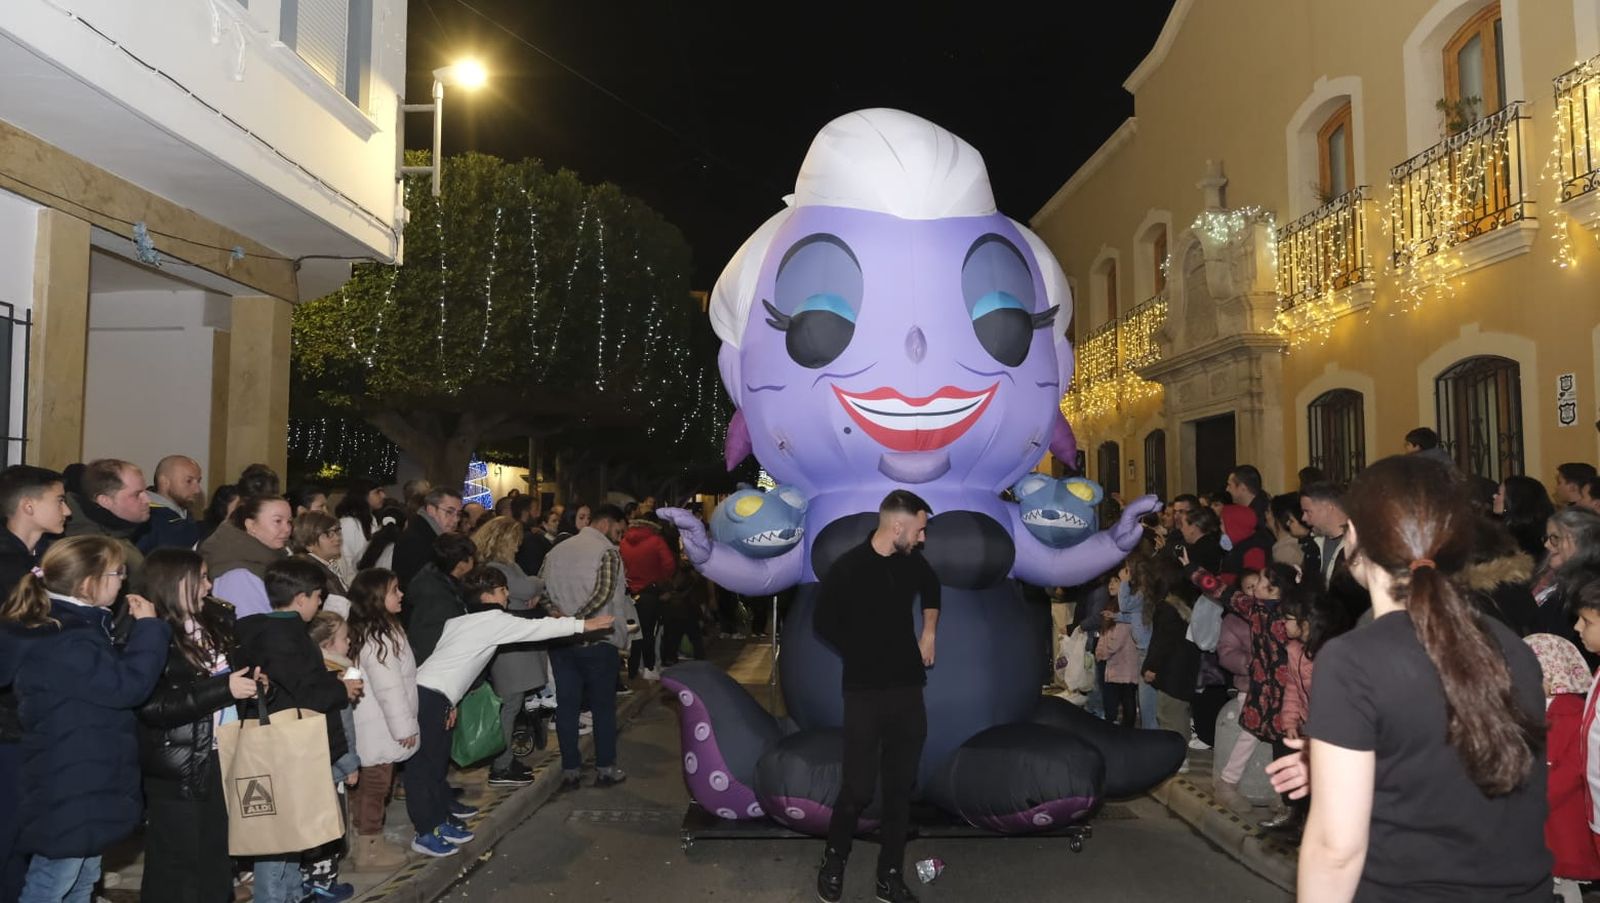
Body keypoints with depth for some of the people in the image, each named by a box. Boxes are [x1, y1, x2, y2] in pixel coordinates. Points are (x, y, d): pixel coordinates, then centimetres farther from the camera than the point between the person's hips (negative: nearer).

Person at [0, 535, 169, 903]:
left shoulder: (79, 626, 7)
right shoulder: (64, 644, -26)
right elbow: (128, 685, -29)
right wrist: (148, 627, -20)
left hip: (86, 785, 11)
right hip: (69, 793, -11)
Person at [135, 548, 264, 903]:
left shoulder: (215, 623, 7)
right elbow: (153, 705, -25)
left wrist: (251, 681, 2)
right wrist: (224, 688, -25)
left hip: (222, 759, 8)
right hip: (178, 770, -7)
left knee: (217, 863, 18)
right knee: (175, 866, 4)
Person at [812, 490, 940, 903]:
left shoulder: (913, 561, 2)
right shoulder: (847, 569, -13)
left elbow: (931, 588, 26)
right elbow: (824, 623, -2)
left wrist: (930, 630, 16)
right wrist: (864, 657, 3)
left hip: (909, 689, 5)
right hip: (865, 694, -4)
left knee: (901, 788, 9)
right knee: (858, 787, -1)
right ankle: (833, 859, 25)